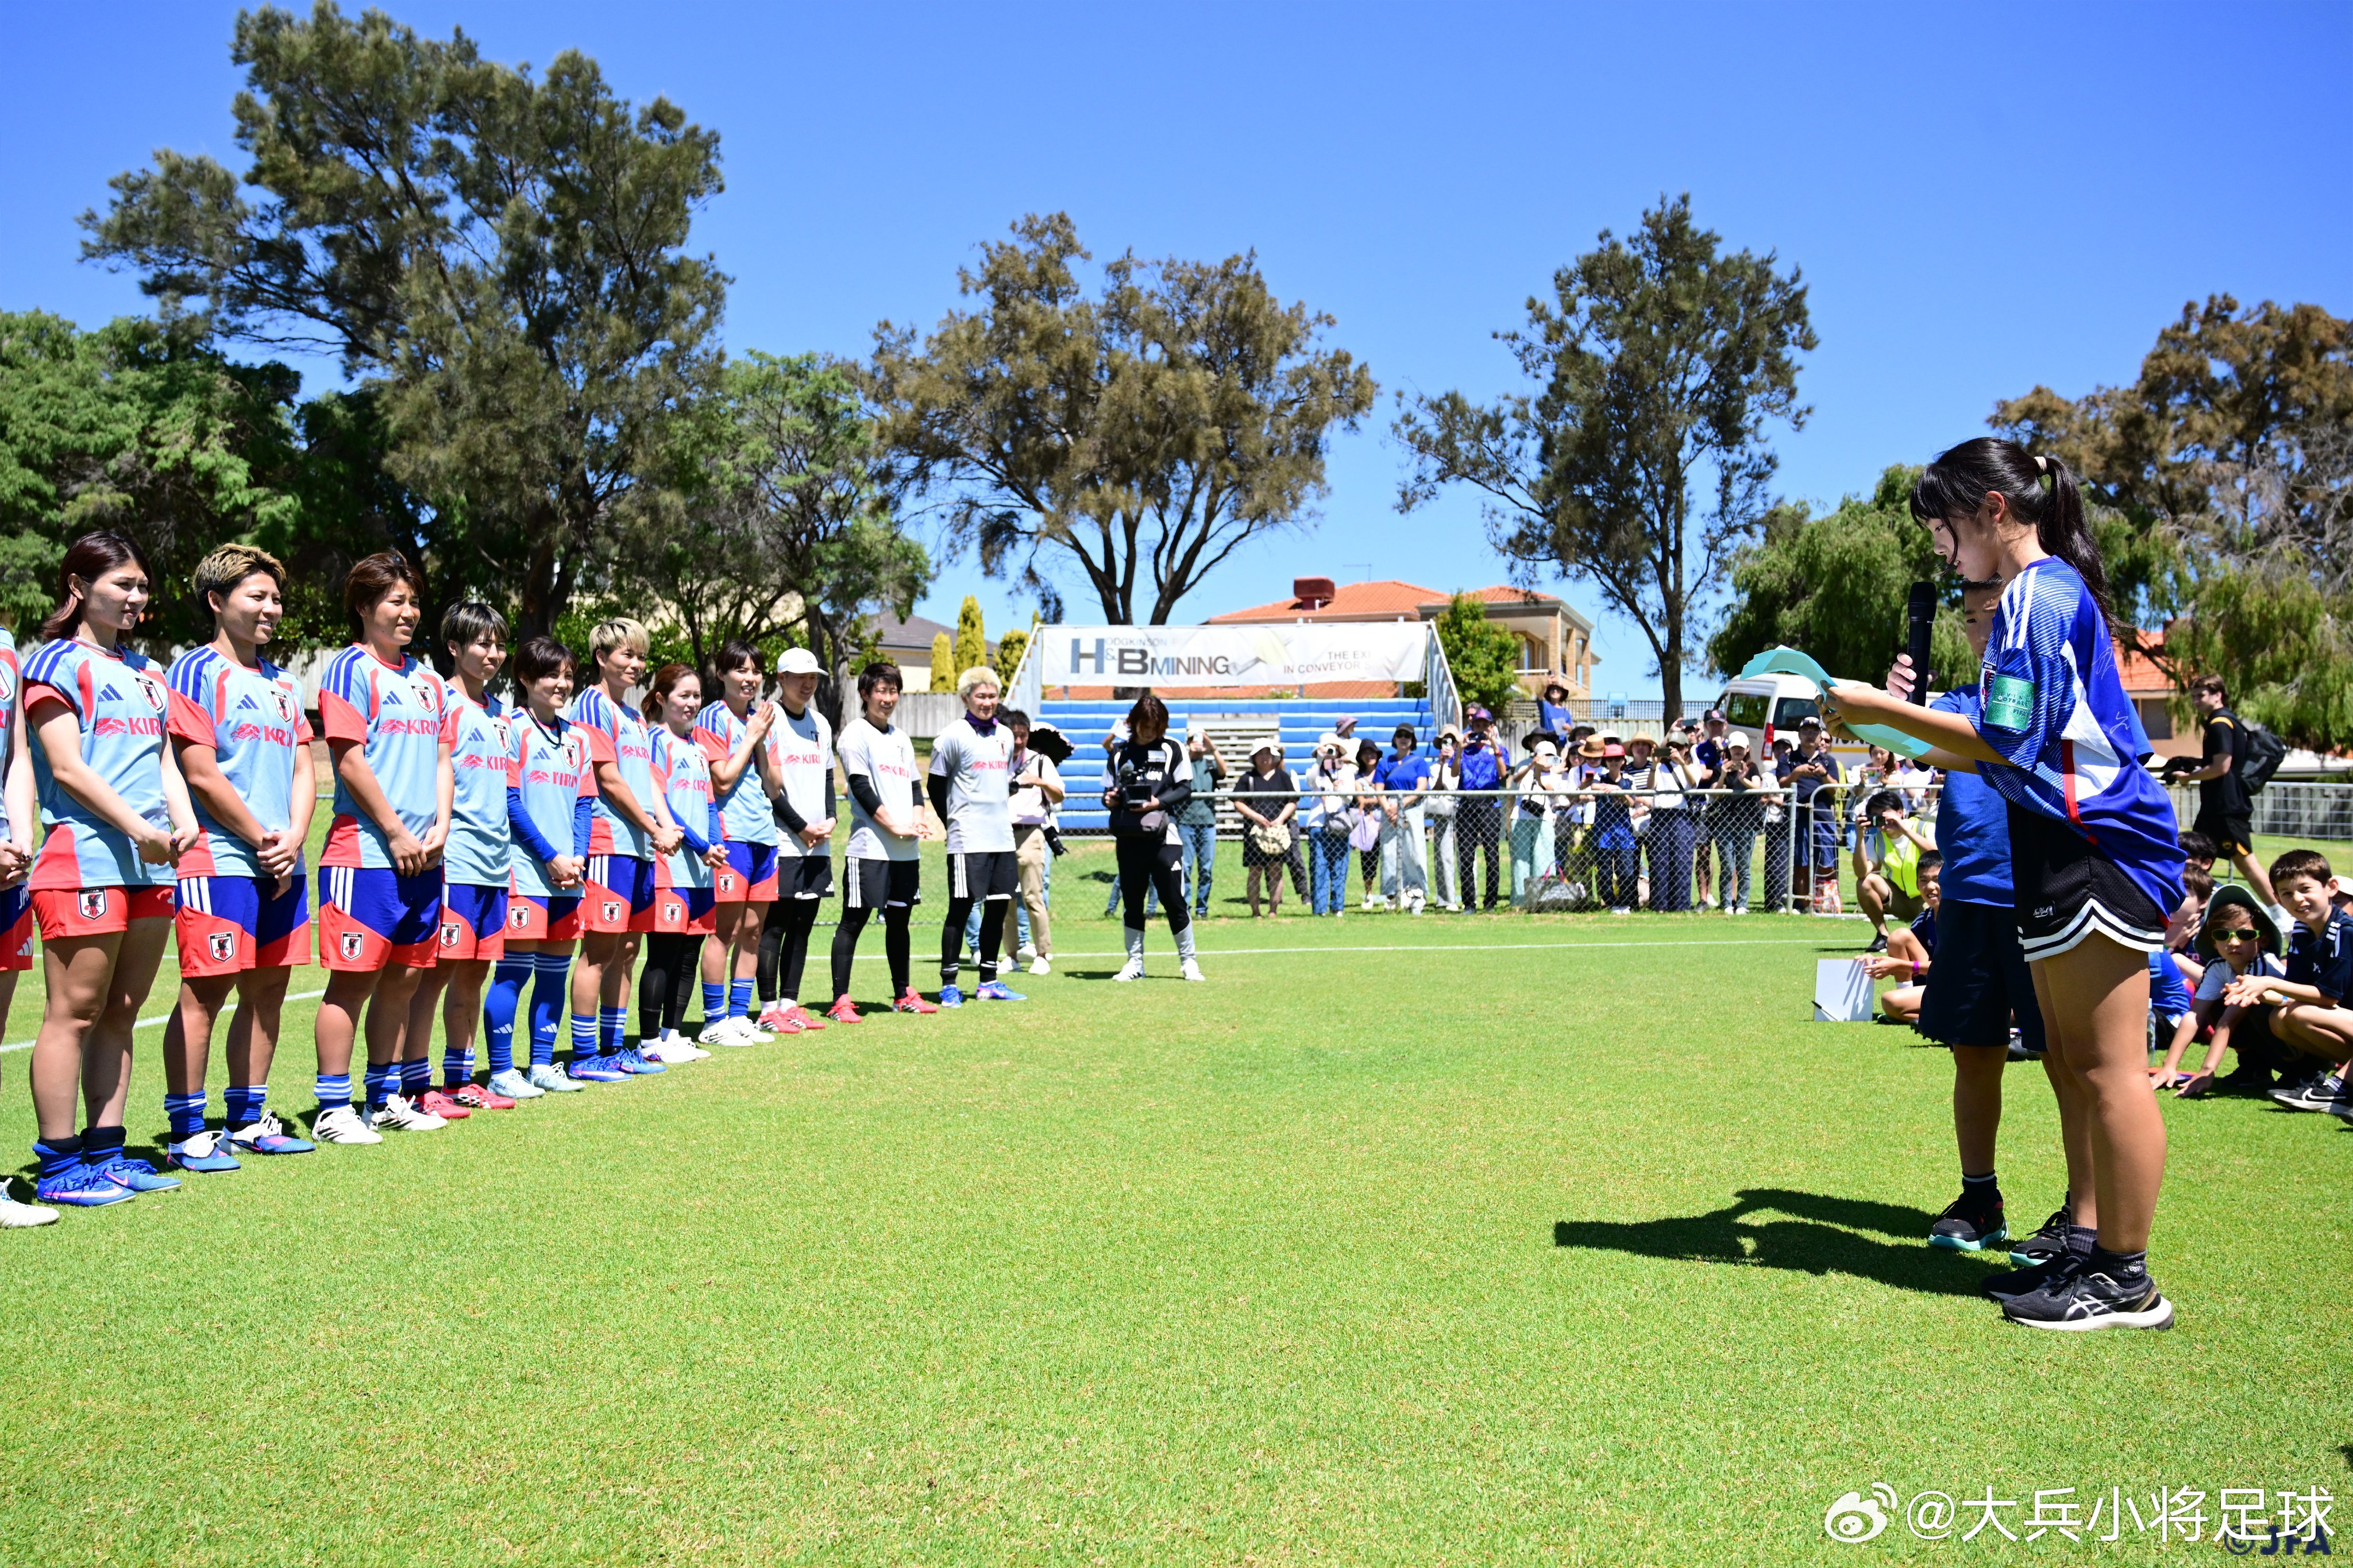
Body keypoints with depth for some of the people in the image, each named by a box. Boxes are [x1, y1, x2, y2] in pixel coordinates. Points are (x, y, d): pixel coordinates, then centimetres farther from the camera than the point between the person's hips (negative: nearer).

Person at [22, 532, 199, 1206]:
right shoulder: (57, 661, 0)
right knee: (75, 1011, -5)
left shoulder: (146, 671, 21)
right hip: (84, 859, -7)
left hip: (151, 865, 7)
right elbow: (67, 768, -9)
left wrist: (183, 819, 0)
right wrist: (138, 829, -15)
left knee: (120, 1013, 9)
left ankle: (106, 1152, 16)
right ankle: (58, 1165, 0)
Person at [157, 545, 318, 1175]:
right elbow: (202, 775, -11)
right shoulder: (194, 672, -4)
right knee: (205, 991, -6)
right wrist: (262, 839, -7)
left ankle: (248, 1120, 19)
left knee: (268, 990, 9)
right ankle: (187, 1131, 1)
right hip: (219, 859, -7)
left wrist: (292, 840, -1)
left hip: (282, 866, 7)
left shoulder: (283, 683, 18)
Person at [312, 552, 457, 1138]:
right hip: (365, 852, -7)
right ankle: (333, 1108, 3)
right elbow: (351, 762, -11)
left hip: (423, 856, 7)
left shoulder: (427, 679, 17)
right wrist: (397, 834, -11)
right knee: (354, 978, -4)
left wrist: (439, 827, 3)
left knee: (404, 977, 11)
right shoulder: (351, 669, -5)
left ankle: (387, 1097, 21)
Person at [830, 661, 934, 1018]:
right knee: (853, 921, -4)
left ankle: (904, 994, 23)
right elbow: (861, 788, -11)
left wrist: (917, 820, -1)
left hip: (907, 851, 7)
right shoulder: (856, 734, -4)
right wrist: (896, 826, -14)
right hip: (870, 847, -7)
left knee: (900, 919, 14)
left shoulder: (901, 738, 18)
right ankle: (840, 1001, -3)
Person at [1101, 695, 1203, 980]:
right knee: (1132, 900, 6)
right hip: (1128, 837, 3)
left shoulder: (1172, 750, 5)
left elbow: (1186, 788, 2)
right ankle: (1135, 962, 16)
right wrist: (1110, 800, -8)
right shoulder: (1120, 753, 11)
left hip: (1162, 836, -3)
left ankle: (1188, 960, 9)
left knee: (1173, 899, -4)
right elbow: (1109, 792, 16)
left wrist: (1159, 802, -13)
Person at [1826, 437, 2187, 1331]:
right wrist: (1910, 741, 16)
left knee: (2106, 1069, -5)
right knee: (2076, 1065, 14)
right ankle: (2087, 1246, 22)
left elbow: (2007, 741, -18)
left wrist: (1885, 708, -11)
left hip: (2097, 852, -11)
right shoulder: (2050, 590, 19)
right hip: (2069, 853, 11)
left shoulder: (2037, 593, -13)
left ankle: (2125, 1281, 3)